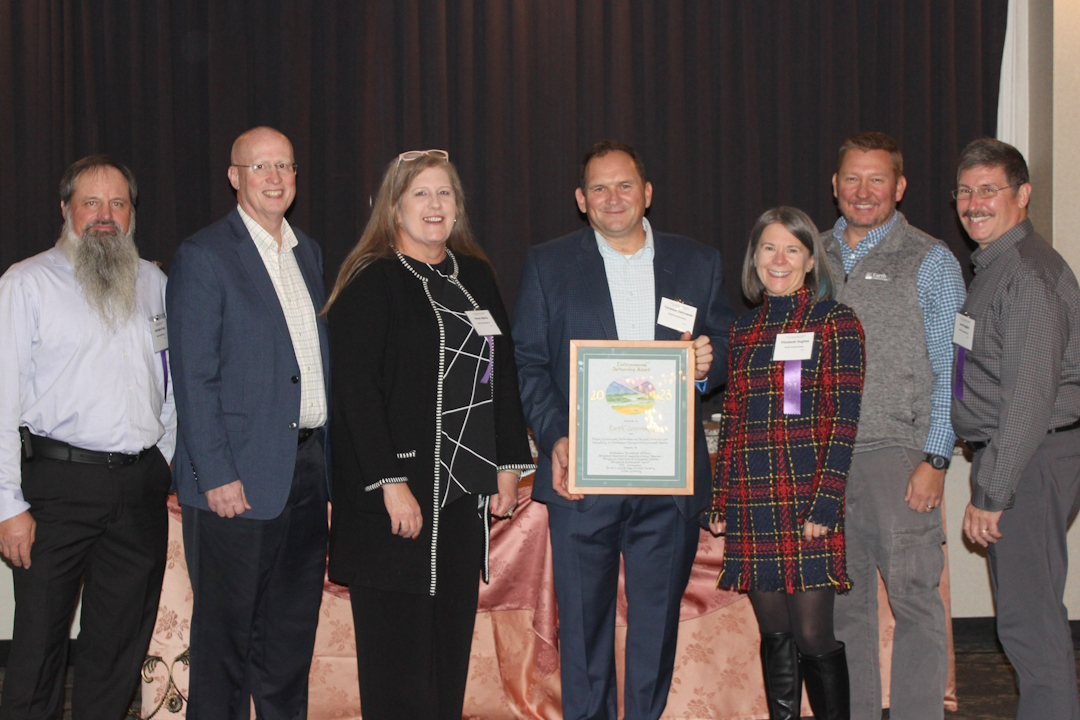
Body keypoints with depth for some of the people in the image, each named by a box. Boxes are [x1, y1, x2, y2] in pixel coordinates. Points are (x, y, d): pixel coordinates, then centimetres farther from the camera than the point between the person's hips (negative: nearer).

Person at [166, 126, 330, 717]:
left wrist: (328, 454, 10)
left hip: (307, 467, 7)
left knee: (294, 627, 14)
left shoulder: (307, 253, 15)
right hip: (240, 475, -7)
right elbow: (194, 377, -12)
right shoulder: (204, 256, -7)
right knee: (226, 629, 3)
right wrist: (217, 474, -17)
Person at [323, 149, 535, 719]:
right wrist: (391, 485, -19)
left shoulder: (475, 276, 13)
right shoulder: (371, 282, -7)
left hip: (465, 490, 6)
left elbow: (504, 374, 15)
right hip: (398, 491, -6)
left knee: (452, 634, 10)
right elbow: (356, 390, -13)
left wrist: (508, 464, 8)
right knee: (398, 644, 0)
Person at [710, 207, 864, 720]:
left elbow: (844, 422, -7)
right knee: (774, 635, 10)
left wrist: (825, 504, -14)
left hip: (807, 502, -5)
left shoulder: (836, 323, -2)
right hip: (752, 506, 5)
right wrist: (721, 500, 9)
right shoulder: (743, 331, 14)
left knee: (813, 637, -5)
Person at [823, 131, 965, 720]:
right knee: (842, 600, 9)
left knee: (913, 598, -5)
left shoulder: (931, 262, 1)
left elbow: (949, 372, -3)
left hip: (895, 451, -4)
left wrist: (935, 460, -11)